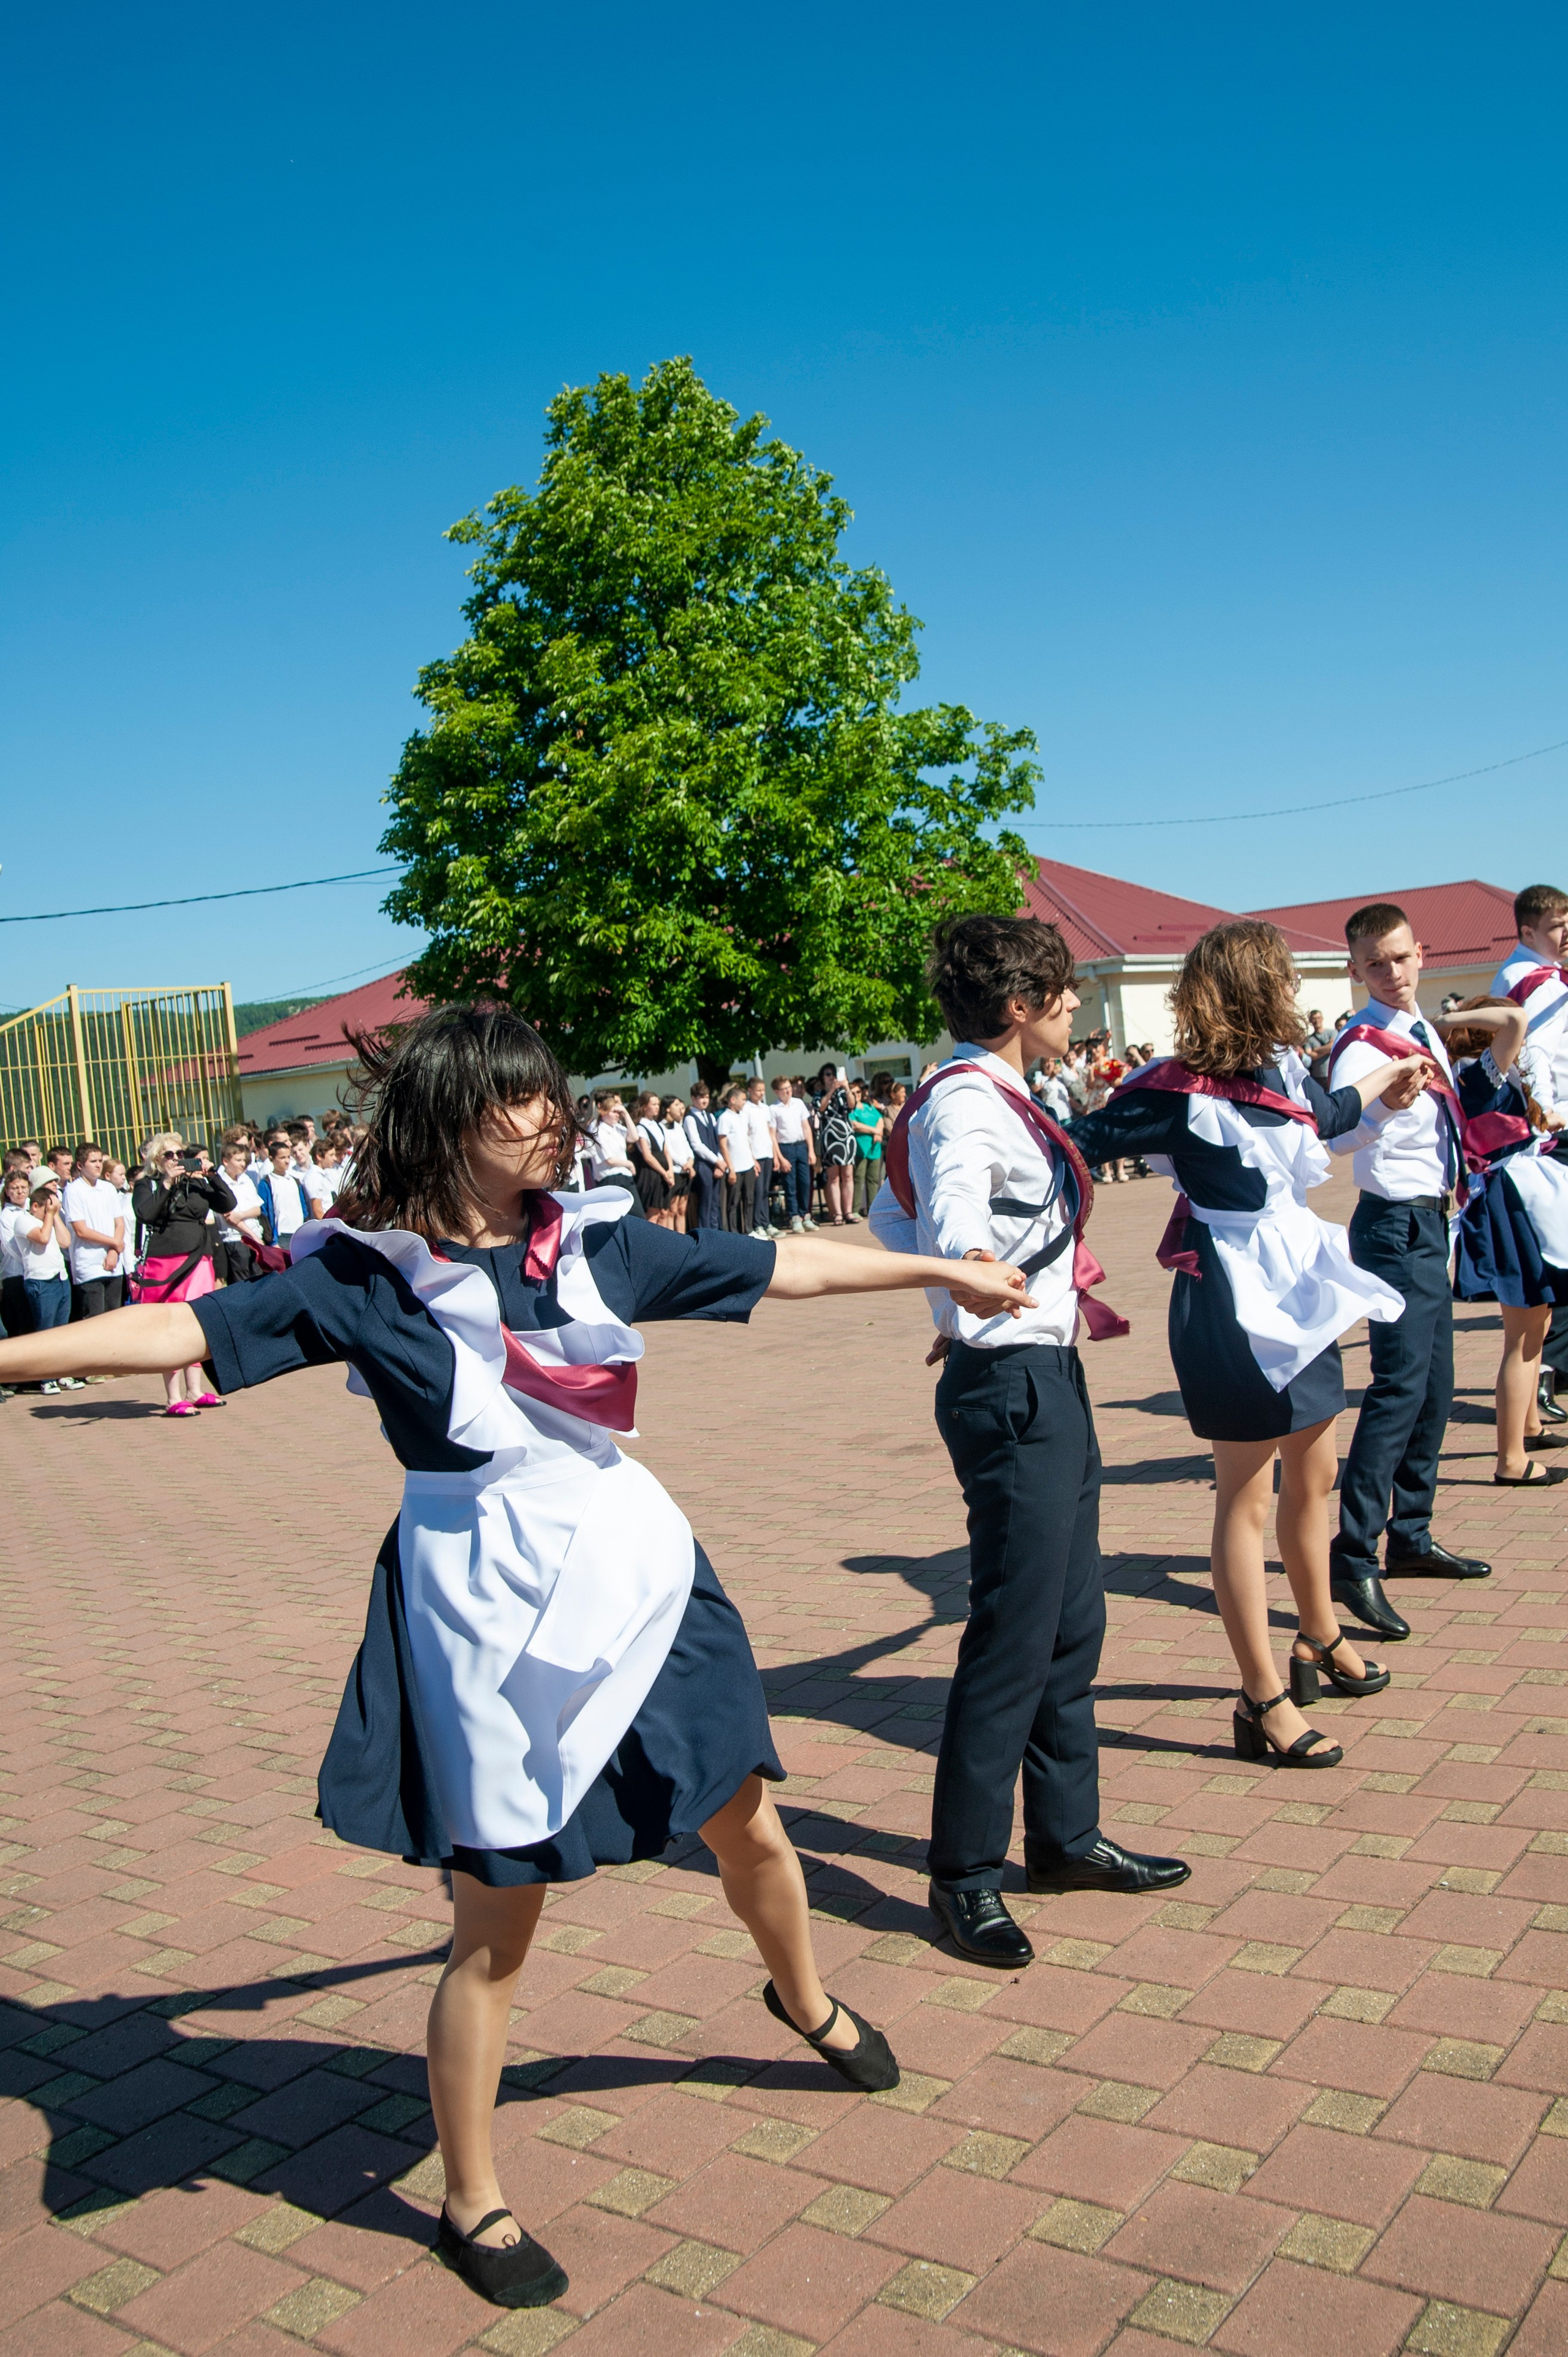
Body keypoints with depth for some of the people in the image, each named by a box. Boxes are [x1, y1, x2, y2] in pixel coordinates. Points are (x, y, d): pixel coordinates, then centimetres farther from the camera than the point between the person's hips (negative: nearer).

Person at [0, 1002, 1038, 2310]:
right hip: (486, 1605, -4)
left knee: (747, 1820, 18)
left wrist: (938, 1269, 17)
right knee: (498, 1923, 6)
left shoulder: (596, 1239, 1)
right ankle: (472, 2202, 30)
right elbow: (186, 1328, -15)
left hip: (632, 1563, 5)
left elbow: (775, 1266, 10)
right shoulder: (366, 1275, -10)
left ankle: (806, 1999, 52)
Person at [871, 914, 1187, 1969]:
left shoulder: (992, 1096, 14)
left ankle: (1066, 1834, 32)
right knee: (1015, 1634, -3)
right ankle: (965, 1874, 11)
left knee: (1073, 1621, 18)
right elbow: (954, 1233, -34)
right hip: (1013, 1387, -11)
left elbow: (893, 1218, 20)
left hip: (1049, 1380, 11)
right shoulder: (969, 1101, -17)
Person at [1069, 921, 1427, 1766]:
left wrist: (1386, 1077, 44)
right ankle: (1264, 1700, 11)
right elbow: (1076, 1148, -18)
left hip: (1297, 1292, 9)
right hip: (1233, 1305, -9)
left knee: (1314, 1474, 22)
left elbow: (1323, 1117, 28)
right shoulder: (1180, 1096, -20)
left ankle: (1321, 1639, 43)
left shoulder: (1280, 1071, 5)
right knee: (1246, 1500, 1)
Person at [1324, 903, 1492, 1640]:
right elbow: (1336, 1133, -34)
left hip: (1430, 1221, 9)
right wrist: (1382, 1105, -51)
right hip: (1395, 1225, -9)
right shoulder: (1362, 1046, -16)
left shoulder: (1423, 1035, 11)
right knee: (1400, 1386, -16)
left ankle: (1410, 1538, 23)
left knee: (1434, 1387, 13)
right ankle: (1353, 1560, -16)